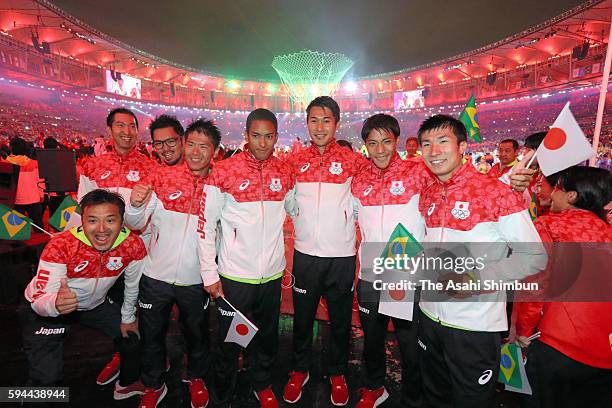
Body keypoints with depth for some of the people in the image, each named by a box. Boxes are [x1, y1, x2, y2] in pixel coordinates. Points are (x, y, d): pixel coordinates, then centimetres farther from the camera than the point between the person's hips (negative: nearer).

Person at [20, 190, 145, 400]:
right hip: (45, 310, -4)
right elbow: (39, 301, -33)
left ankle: (128, 385, 43)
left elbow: (132, 285, -7)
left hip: (95, 304, 4)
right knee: (47, 377, -15)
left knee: (131, 335, 13)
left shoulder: (133, 245, -25)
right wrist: (55, 304, -56)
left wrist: (128, 318, 5)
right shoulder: (60, 247, -34)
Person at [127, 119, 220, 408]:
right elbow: (137, 224, -4)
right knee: (152, 334, 19)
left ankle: (196, 378, 48)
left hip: (195, 280, 0)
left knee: (197, 334, 20)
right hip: (156, 276, 1)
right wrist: (135, 205, -25)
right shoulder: (162, 177, -7)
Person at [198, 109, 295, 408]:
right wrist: (209, 273, -7)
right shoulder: (223, 172, -10)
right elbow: (206, 224, -7)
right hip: (234, 274, -3)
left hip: (272, 273, 4)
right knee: (230, 341, 14)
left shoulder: (284, 173, 1)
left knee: (267, 337, 21)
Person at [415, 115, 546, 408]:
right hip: (430, 316, 6)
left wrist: (477, 278, -22)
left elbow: (534, 257, -12)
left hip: (476, 325, -5)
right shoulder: (427, 196, 4)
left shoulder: (496, 191, -15)